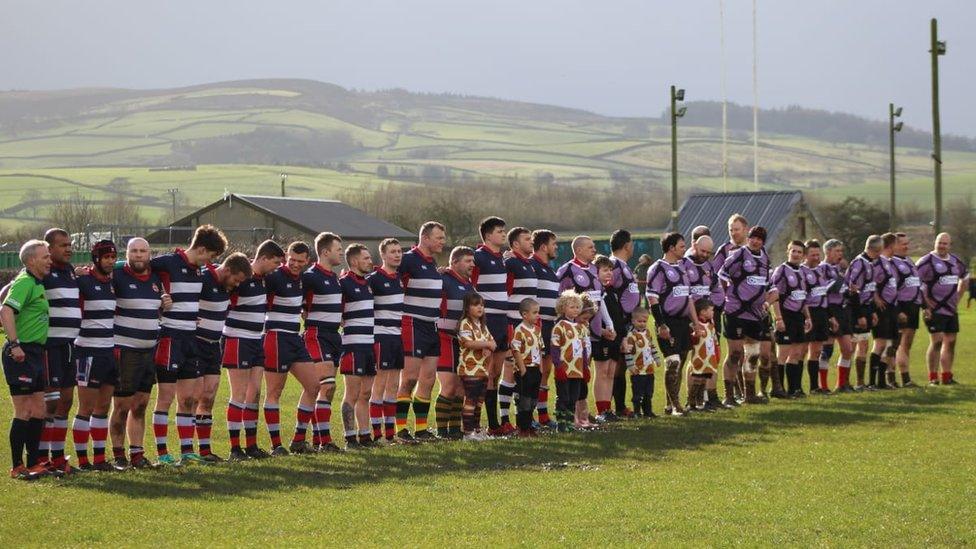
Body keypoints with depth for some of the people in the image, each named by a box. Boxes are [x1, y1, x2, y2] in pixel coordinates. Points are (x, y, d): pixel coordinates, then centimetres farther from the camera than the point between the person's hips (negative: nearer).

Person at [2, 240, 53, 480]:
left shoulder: (37, 283, 15)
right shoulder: (24, 283, -14)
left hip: (36, 353, 10)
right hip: (22, 353, -10)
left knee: (38, 411, 12)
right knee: (24, 412, -6)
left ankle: (33, 464, 19)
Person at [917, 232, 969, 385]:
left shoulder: (955, 261, 12)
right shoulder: (927, 261, -11)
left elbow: (964, 277, 30)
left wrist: (958, 297, 19)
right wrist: (925, 304, -16)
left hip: (952, 309, 7)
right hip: (935, 310, -7)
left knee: (950, 342, 10)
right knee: (936, 342, -9)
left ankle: (946, 376, 19)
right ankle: (933, 377, -2)